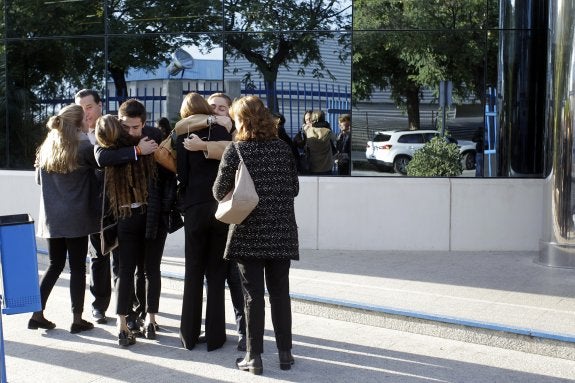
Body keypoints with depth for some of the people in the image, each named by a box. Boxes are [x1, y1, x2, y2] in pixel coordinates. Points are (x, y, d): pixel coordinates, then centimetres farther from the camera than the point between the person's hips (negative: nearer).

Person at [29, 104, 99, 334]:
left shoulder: (45, 149, 7)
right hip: (76, 218, -5)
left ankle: (38, 314, 12)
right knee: (77, 267, 3)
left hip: (51, 218, 5)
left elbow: (39, 179, 17)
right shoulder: (84, 149, -12)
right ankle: (77, 319, 8)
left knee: (55, 265, 15)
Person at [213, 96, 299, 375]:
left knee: (253, 295, 3)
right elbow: (294, 188, 7)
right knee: (280, 293, 11)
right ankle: (285, 353, 17)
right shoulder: (283, 148, 2)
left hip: (249, 232, -3)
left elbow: (219, 192, -5)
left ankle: (254, 357, 8)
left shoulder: (235, 151, -7)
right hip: (282, 232, 3)